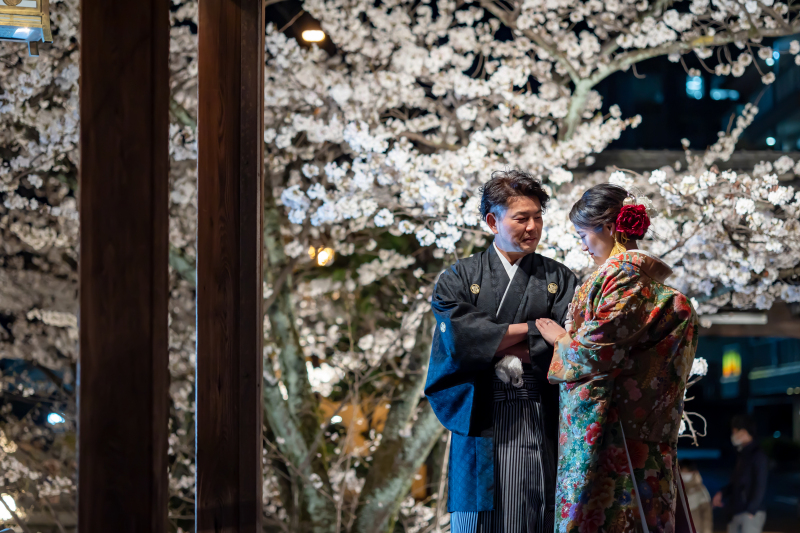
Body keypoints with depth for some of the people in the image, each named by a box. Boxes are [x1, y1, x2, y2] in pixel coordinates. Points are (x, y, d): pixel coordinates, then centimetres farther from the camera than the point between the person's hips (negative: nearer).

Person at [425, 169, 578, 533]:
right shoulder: (459, 278, 10)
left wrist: (497, 348, -6)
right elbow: (459, 337, -7)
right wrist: (533, 328, -3)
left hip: (540, 419, 1)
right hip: (479, 420, 0)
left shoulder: (559, 280, 13)